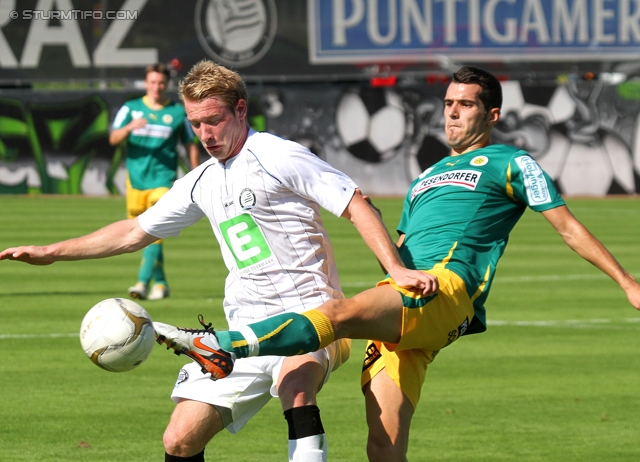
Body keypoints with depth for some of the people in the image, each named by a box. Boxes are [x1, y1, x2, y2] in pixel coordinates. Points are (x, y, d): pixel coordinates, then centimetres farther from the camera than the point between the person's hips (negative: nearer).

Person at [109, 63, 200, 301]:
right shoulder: (130, 109, 7)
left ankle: (143, 282, -23)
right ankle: (160, 282, 21)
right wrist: (130, 127, -24)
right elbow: (113, 139, -4)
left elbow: (191, 146, 12)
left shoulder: (178, 112, 5)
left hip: (163, 178, -3)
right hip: (136, 179, 3)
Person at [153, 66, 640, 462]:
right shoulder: (426, 179, 34)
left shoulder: (508, 164, 15)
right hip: (401, 297, 7)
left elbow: (569, 228, 13)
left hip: (447, 289, -7)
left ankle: (225, 346, -48)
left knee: (342, 311, -33)